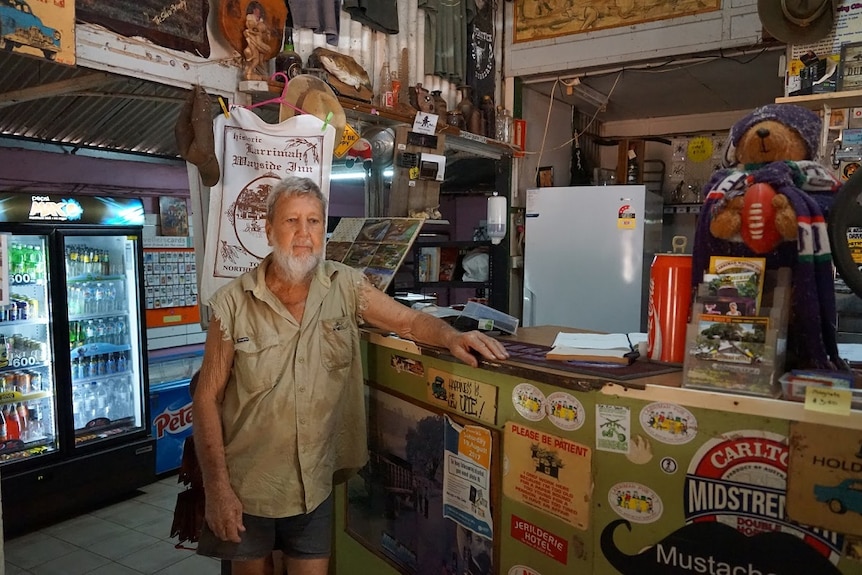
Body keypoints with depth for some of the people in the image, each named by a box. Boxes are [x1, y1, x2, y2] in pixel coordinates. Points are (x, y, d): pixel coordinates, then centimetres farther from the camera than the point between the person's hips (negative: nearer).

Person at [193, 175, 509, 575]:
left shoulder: (345, 287, -5)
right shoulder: (234, 303, -11)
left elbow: (410, 321, -1)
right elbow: (208, 397, -8)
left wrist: (452, 337, -23)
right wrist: (217, 487, -10)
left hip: (314, 484, 1)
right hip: (246, 486, -1)